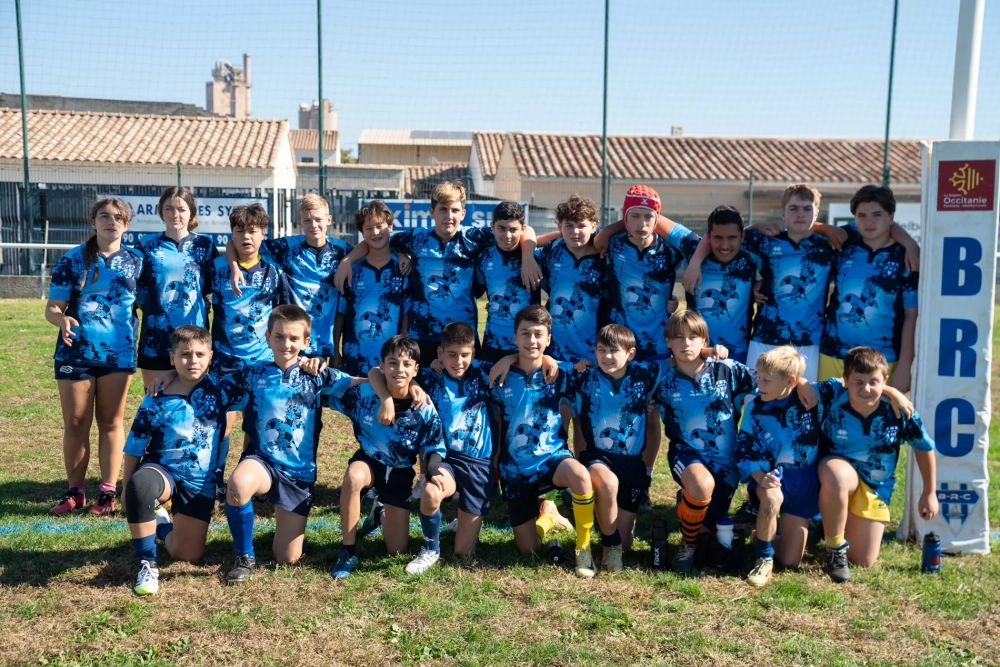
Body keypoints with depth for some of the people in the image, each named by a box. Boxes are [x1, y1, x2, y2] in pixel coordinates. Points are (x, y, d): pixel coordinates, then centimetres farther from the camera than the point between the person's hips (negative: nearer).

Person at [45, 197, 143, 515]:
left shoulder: (136, 261, 5)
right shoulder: (71, 260, 0)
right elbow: (52, 308, -3)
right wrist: (61, 320, -25)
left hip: (118, 353, 1)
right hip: (76, 352, -1)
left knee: (111, 422, 6)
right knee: (76, 424, 6)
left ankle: (107, 492, 13)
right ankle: (75, 492, 17)